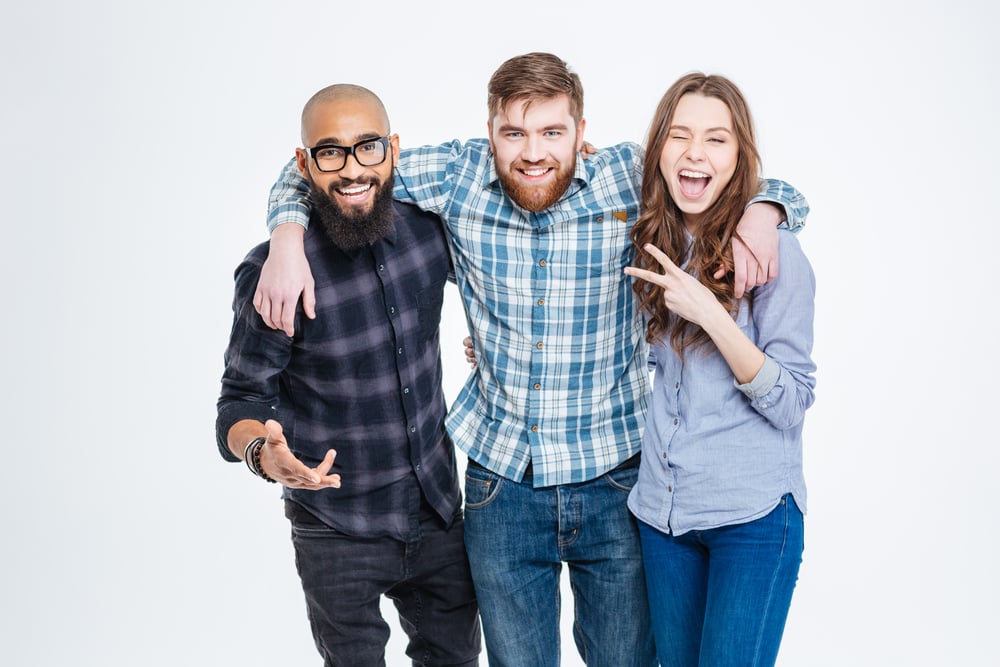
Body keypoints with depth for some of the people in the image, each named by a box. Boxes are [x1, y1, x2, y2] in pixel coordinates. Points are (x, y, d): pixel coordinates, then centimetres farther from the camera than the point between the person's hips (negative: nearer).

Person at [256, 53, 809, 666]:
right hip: (501, 482, 1)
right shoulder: (460, 175, -7)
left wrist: (757, 218, -22)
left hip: (616, 482, -1)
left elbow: (773, 189, 0)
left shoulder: (631, 178, -10)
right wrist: (288, 237, -15)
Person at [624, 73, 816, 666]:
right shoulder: (652, 243, 6)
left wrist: (711, 313, -23)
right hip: (662, 507, 5)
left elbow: (791, 405, -12)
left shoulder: (772, 249, -10)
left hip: (754, 513, -5)